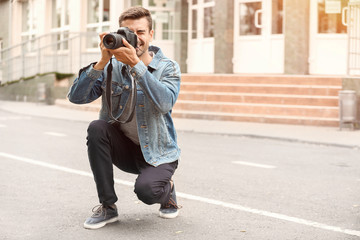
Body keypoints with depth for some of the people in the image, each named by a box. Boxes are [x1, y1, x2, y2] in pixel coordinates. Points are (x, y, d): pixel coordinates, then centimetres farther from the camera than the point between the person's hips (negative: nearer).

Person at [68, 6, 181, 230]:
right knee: (97, 128, -25)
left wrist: (136, 64, -34)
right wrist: (103, 62, -26)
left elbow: (165, 103, -28)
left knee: (146, 189, -31)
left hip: (157, 152, -3)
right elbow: (76, 97, -15)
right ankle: (108, 207, -12)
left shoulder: (168, 67, -8)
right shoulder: (111, 67, -3)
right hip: (124, 148, 3)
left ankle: (167, 188, 11)